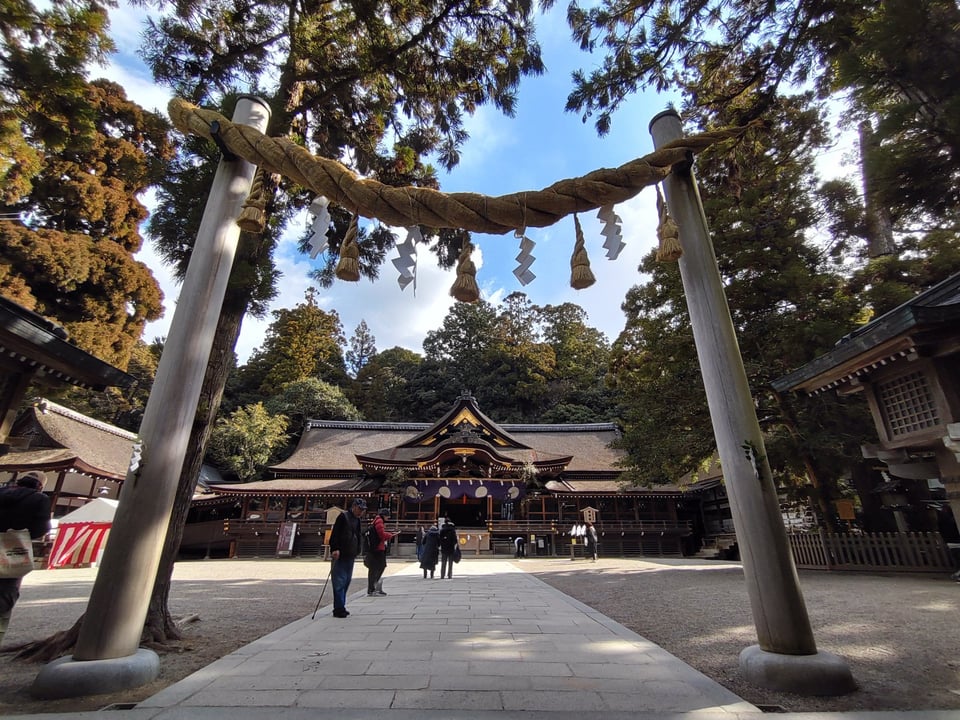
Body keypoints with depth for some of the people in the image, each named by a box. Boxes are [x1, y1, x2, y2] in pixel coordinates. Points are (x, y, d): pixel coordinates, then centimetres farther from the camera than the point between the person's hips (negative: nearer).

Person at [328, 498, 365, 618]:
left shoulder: (357, 520, 15)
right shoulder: (343, 516, -9)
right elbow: (335, 534, -16)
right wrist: (335, 549, -24)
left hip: (350, 556, 8)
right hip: (340, 555, -8)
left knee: (346, 581, 12)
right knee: (339, 582, -6)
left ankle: (340, 607, 21)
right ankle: (339, 609, -1)